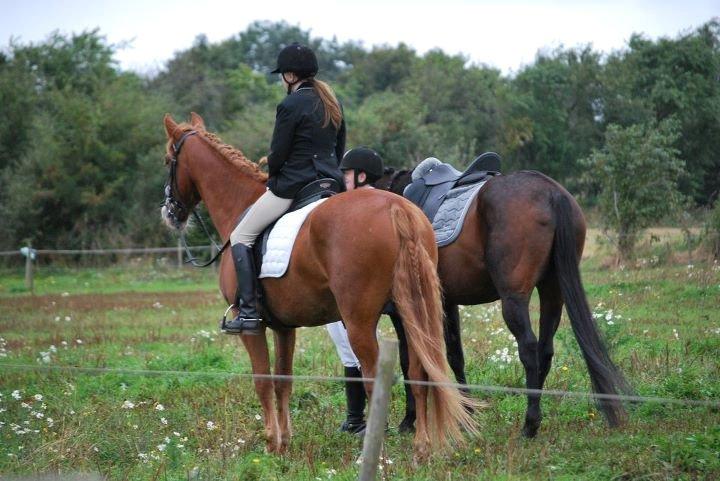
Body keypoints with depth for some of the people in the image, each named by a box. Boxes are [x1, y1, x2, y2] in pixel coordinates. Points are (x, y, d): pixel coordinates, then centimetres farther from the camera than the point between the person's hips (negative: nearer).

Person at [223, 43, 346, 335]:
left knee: (241, 236, 3)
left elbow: (277, 156, -11)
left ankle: (248, 311, -8)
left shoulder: (291, 105, -13)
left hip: (292, 186, -7)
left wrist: (272, 174, 9)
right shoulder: (333, 103, 11)